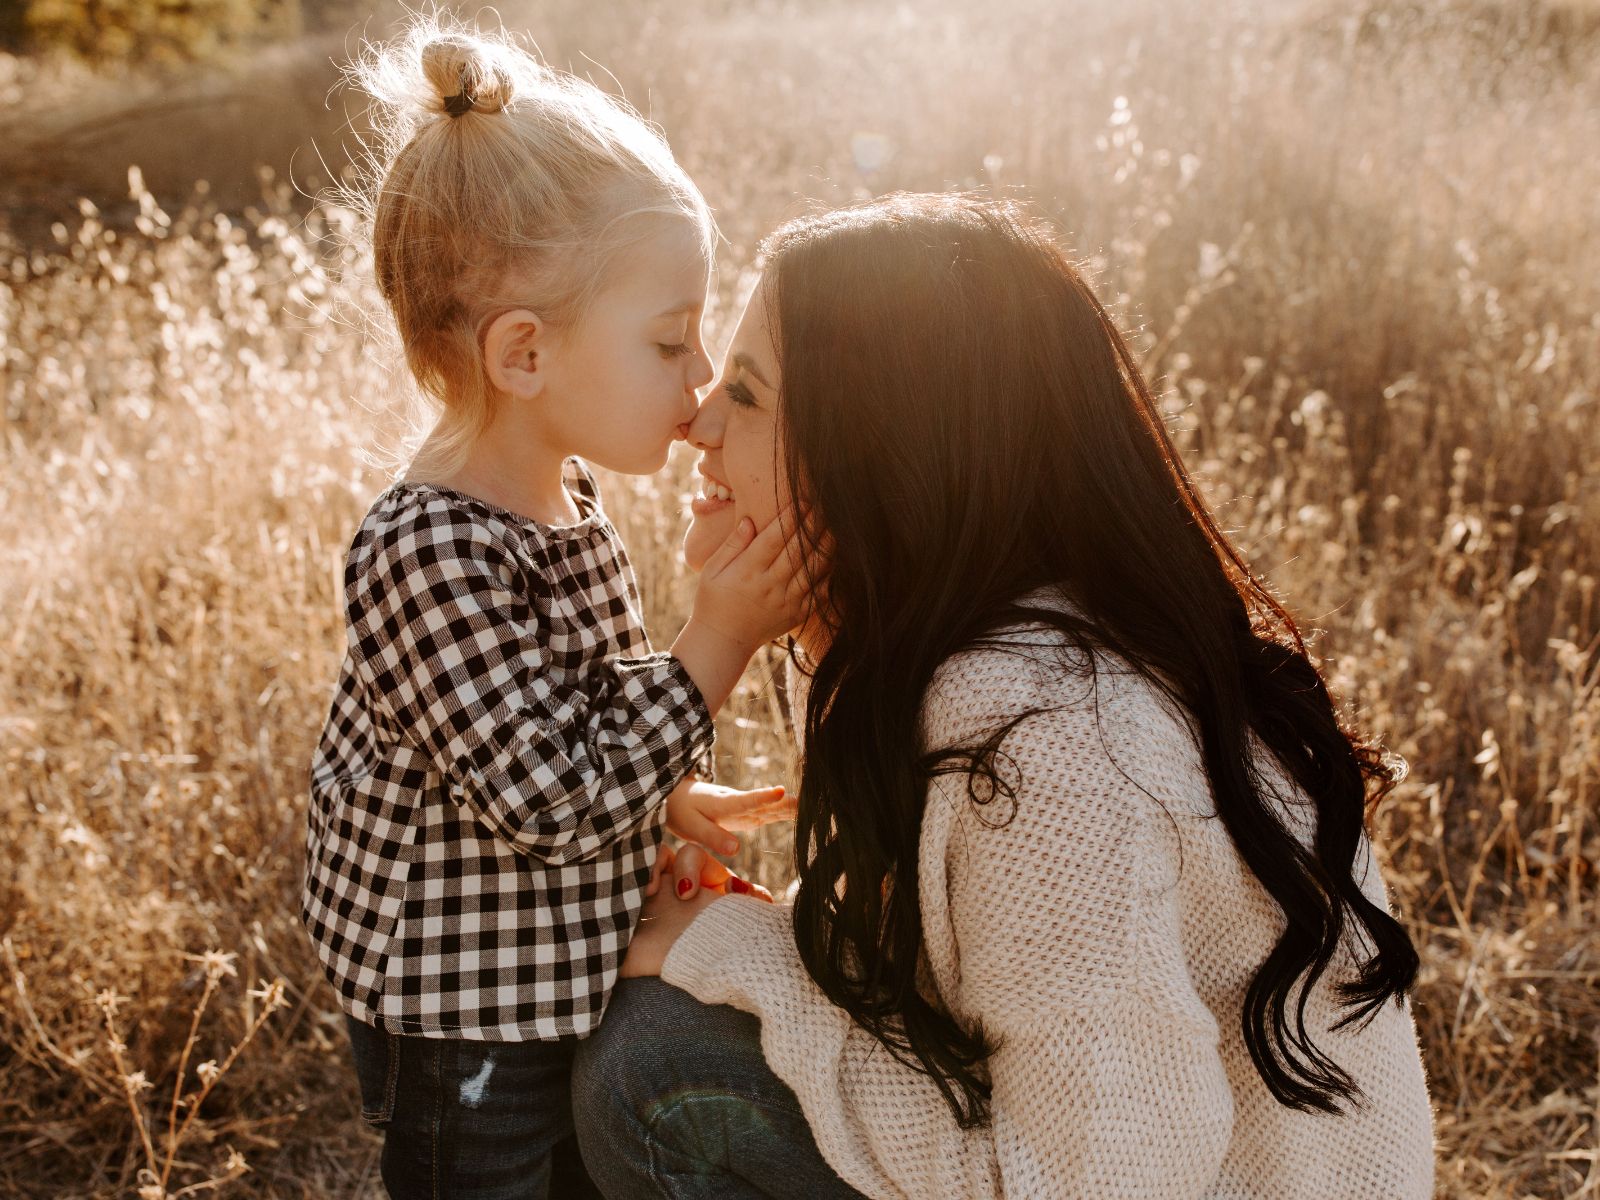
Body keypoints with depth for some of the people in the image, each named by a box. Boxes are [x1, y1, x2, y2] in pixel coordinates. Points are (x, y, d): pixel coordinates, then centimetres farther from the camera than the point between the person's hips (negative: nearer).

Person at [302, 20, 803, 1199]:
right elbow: (558, 803, -32)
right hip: (469, 1036, -9)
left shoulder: (562, 495, 0)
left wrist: (675, 800, 9)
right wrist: (722, 639, -29)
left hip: (563, 989, 9)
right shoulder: (431, 556, -31)